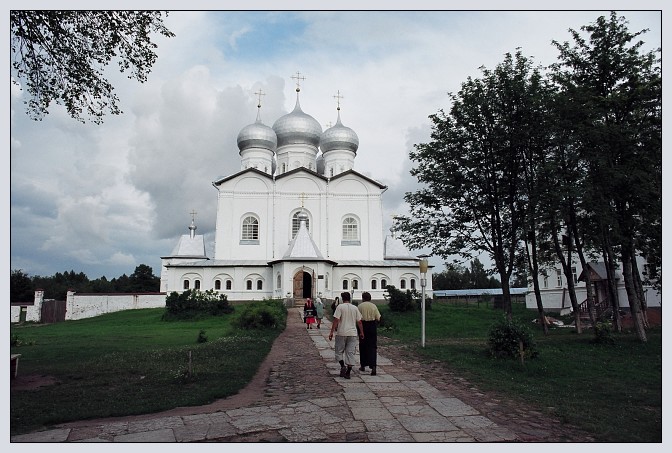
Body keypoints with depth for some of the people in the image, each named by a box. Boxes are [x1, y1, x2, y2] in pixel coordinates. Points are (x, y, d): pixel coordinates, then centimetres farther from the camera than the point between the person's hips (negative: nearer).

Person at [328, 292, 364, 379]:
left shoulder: (340, 307, -6)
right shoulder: (355, 308, 6)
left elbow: (336, 320, -12)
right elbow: (359, 322, 8)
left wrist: (332, 332, -10)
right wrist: (362, 333, 17)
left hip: (342, 333, -3)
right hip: (353, 333, 3)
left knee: (338, 351, 11)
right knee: (350, 353, 5)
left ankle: (343, 366, -8)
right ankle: (348, 372, 4)